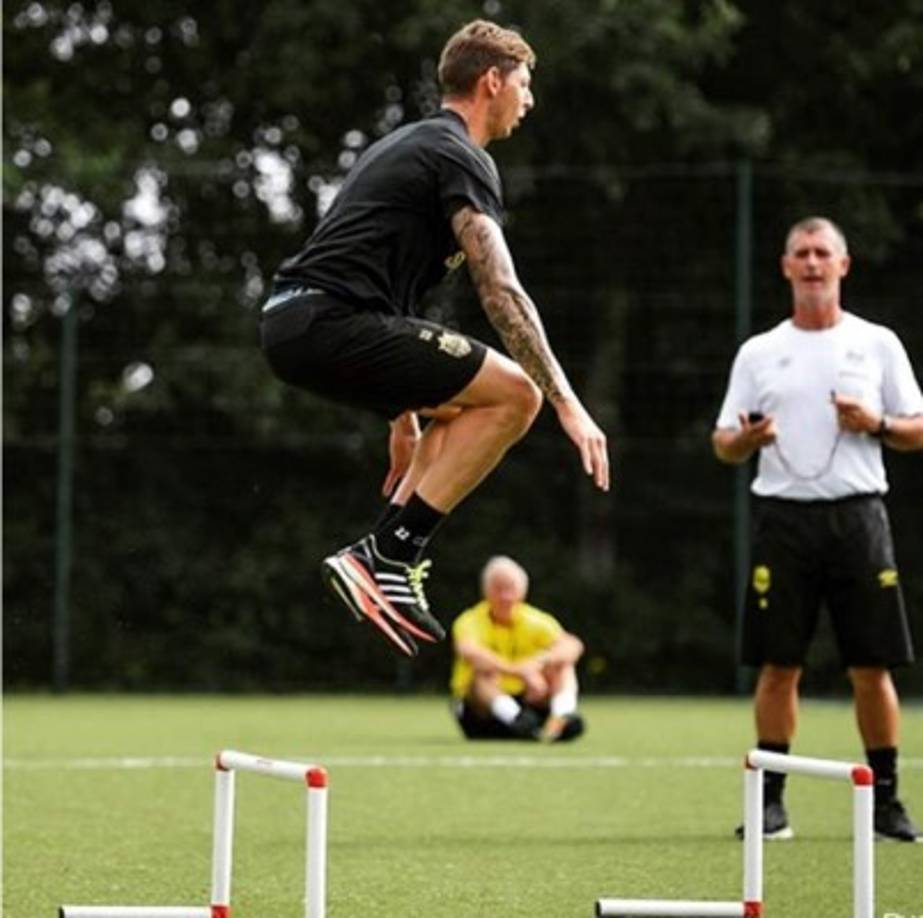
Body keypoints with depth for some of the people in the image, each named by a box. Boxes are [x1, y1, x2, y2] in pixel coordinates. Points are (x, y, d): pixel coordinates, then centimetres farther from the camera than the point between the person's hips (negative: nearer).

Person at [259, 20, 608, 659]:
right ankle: (385, 558, -11)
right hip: (332, 323, -10)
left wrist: (404, 419, 35)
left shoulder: (413, 145, 27)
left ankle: (388, 563, 13)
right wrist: (567, 403, -14)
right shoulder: (461, 157, -4)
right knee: (514, 393, -8)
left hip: (290, 321, 10)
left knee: (461, 410, 25)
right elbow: (501, 295, -14)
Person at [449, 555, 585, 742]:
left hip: (527, 703, 3)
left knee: (562, 663, -15)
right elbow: (469, 651, -36)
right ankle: (518, 720, -55)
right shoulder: (471, 621, -11)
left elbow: (573, 646, -19)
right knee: (485, 669, -31)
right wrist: (520, 671, -47)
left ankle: (563, 715, -41)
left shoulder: (535, 620, -1)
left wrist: (540, 662, -39)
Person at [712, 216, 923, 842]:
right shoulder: (758, 353, 12)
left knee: (873, 668, -2)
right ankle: (771, 801, 6)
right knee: (778, 667, -1)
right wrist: (747, 438, -10)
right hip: (784, 516, 1)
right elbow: (724, 443, 12)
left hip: (858, 515, -1)